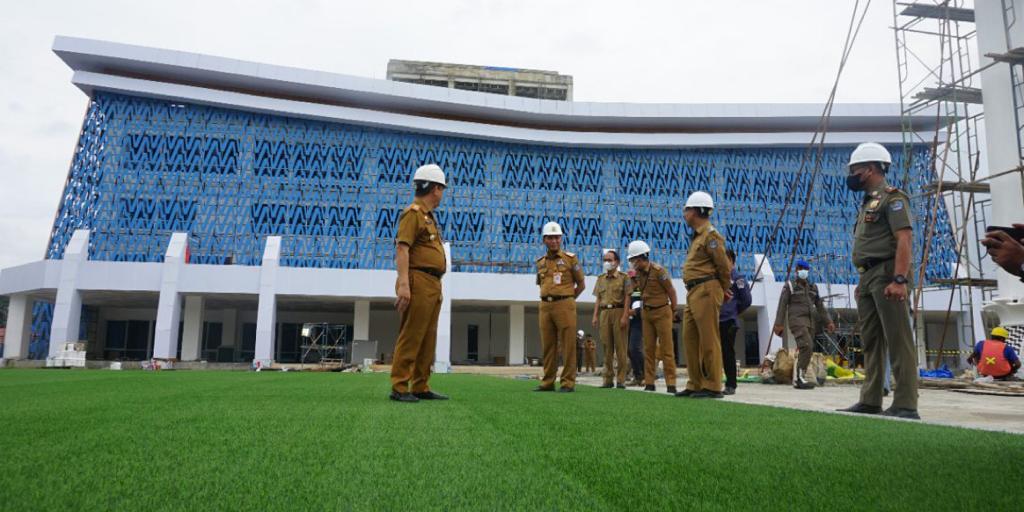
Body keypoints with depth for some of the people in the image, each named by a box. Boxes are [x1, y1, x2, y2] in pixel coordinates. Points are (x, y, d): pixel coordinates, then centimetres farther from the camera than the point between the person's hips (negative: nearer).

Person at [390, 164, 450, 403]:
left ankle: (420, 387, 16)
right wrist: (403, 284, -26)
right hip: (419, 282, -10)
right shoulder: (413, 213, -7)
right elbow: (402, 249, -17)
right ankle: (399, 388, -4)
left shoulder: (429, 216, 22)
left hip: (433, 285, 10)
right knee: (410, 338, -8)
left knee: (428, 340, 10)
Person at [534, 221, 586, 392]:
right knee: (548, 346, 7)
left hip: (564, 306, -4)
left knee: (567, 346, -3)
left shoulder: (570, 258, 1)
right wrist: (548, 298, 13)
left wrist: (566, 300, 7)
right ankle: (547, 382, 13)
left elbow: (581, 284, 6)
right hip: (545, 306, 5)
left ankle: (568, 383, 1)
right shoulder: (540, 262, 13)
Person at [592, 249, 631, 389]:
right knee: (607, 347, 5)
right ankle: (608, 379, 9)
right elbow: (598, 299, 15)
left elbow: (627, 298, -3)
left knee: (620, 346, -4)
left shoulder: (623, 277, 3)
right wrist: (595, 316, 5)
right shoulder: (600, 279, 16)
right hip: (604, 313, 4)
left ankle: (621, 380, -1)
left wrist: (625, 316, -13)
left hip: (618, 311, -4)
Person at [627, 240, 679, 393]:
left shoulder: (658, 271, -16)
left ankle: (671, 384, 0)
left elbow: (671, 291, -9)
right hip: (646, 313, 6)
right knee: (649, 349, 6)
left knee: (666, 349, -4)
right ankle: (649, 383, 11)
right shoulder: (638, 272, 2)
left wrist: (673, 311, 2)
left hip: (662, 312, -6)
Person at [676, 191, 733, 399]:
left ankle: (712, 386, -2)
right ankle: (696, 384, 16)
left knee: (709, 339, -7)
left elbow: (724, 265, -12)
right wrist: (723, 291, 14)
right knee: (690, 338, 10)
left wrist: (724, 290, 2)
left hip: (706, 291, -10)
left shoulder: (710, 235, -10)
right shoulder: (698, 236, 21)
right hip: (694, 293, 10)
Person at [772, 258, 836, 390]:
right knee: (807, 346, -23)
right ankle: (801, 376, -20)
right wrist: (779, 324, -9)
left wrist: (828, 322, 9)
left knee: (805, 351, 3)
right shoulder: (789, 286, 3)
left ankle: (797, 380, 11)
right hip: (797, 320, -6)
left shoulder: (813, 287, 18)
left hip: (810, 322, 6)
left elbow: (820, 306, 18)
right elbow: (782, 306, -2)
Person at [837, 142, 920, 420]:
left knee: (898, 341, -9)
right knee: (871, 342, 9)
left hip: (887, 275, -10)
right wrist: (863, 281, 18)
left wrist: (900, 279, -25)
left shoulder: (892, 197, -6)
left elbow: (905, 239, -17)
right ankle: (870, 401, 14)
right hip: (867, 277, 10)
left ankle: (906, 405, -8)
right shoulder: (867, 203, 22)